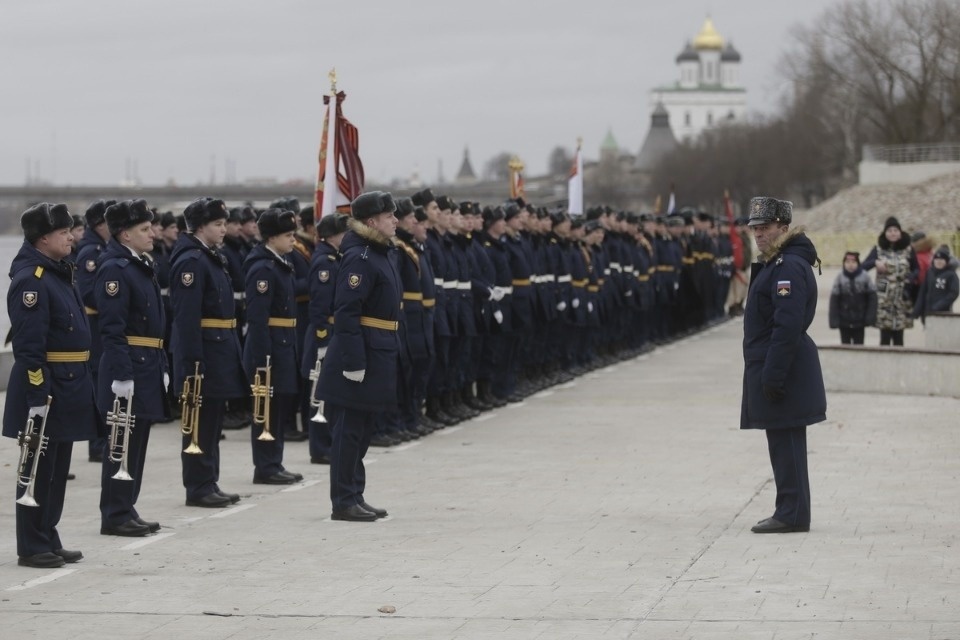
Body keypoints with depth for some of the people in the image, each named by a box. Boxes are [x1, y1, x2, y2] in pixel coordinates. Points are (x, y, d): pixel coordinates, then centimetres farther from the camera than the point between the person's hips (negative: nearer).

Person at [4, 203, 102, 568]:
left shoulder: (60, 273, 13)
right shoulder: (30, 280, -17)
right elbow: (28, 346, -22)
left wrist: (79, 384, 20)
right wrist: (38, 394, -25)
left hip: (69, 386, 10)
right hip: (45, 387, -10)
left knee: (58, 470, 14)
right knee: (38, 471, -2)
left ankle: (49, 541, 22)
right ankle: (32, 548, 4)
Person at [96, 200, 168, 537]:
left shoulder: (143, 267, 15)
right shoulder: (114, 269, -14)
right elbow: (112, 329, -19)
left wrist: (161, 367, 18)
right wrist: (122, 375, -23)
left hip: (148, 366, 9)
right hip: (129, 366, -9)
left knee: (137, 442, 13)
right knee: (123, 443, -4)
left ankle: (127, 510, 19)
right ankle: (115, 515, 1)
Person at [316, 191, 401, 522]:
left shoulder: (385, 254, 13)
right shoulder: (359, 258, -16)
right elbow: (346, 313, -22)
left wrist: (392, 351, 17)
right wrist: (353, 362, -24)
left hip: (379, 355, 10)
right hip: (360, 355, -10)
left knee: (363, 431, 14)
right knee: (350, 430, -2)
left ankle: (355, 497, 21)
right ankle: (343, 502, 3)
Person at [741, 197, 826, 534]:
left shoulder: (789, 266, -17)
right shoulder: (774, 263, 17)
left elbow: (788, 326, -23)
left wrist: (773, 375, -25)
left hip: (782, 367, -11)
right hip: (772, 366, 11)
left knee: (785, 442, -6)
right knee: (783, 443, 13)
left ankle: (792, 515, -2)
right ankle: (791, 512, 19)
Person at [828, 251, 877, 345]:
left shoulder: (864, 277, -9)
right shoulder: (840, 278, -8)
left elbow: (872, 297, -6)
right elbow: (834, 300, -8)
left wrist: (870, 317, -11)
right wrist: (834, 320, -12)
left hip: (859, 320, 0)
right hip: (844, 320, 0)